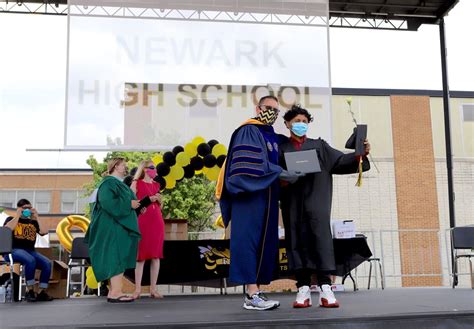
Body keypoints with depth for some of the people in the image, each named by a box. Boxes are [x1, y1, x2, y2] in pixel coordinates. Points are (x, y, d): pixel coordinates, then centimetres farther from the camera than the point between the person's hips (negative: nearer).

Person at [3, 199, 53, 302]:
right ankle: (29, 291, -29)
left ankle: (42, 292, -22)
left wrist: (37, 217, 5)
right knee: (30, 260, -37)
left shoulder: (33, 222, 21)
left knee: (47, 263, -23)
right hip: (14, 250, -4)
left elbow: (44, 232, 3)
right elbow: (7, 229, -11)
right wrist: (18, 215, -3)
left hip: (30, 251, 4)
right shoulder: (11, 219, 13)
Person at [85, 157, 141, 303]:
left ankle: (113, 292, 10)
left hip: (120, 226, 10)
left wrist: (134, 204, 8)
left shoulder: (119, 184, 20)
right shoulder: (109, 183, -10)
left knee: (119, 259, 8)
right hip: (114, 227, -10)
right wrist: (129, 204, -18)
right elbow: (108, 202, -23)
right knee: (118, 258, -13)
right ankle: (115, 293, -14)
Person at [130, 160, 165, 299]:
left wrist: (159, 199, 3)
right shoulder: (136, 183, 0)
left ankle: (153, 288, 7)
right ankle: (137, 289, 1)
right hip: (142, 222, -5)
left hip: (157, 222, 5)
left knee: (156, 255, 2)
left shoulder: (156, 185, 16)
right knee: (141, 255, -3)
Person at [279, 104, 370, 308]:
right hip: (293, 202, 1)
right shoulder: (281, 149, 16)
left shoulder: (319, 146, 17)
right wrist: (282, 179, -14)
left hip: (315, 200, 0)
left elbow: (340, 161, 4)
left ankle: (325, 289, -16)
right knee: (297, 240, -4)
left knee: (320, 237, -12)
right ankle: (303, 290, -4)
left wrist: (359, 154, -12)